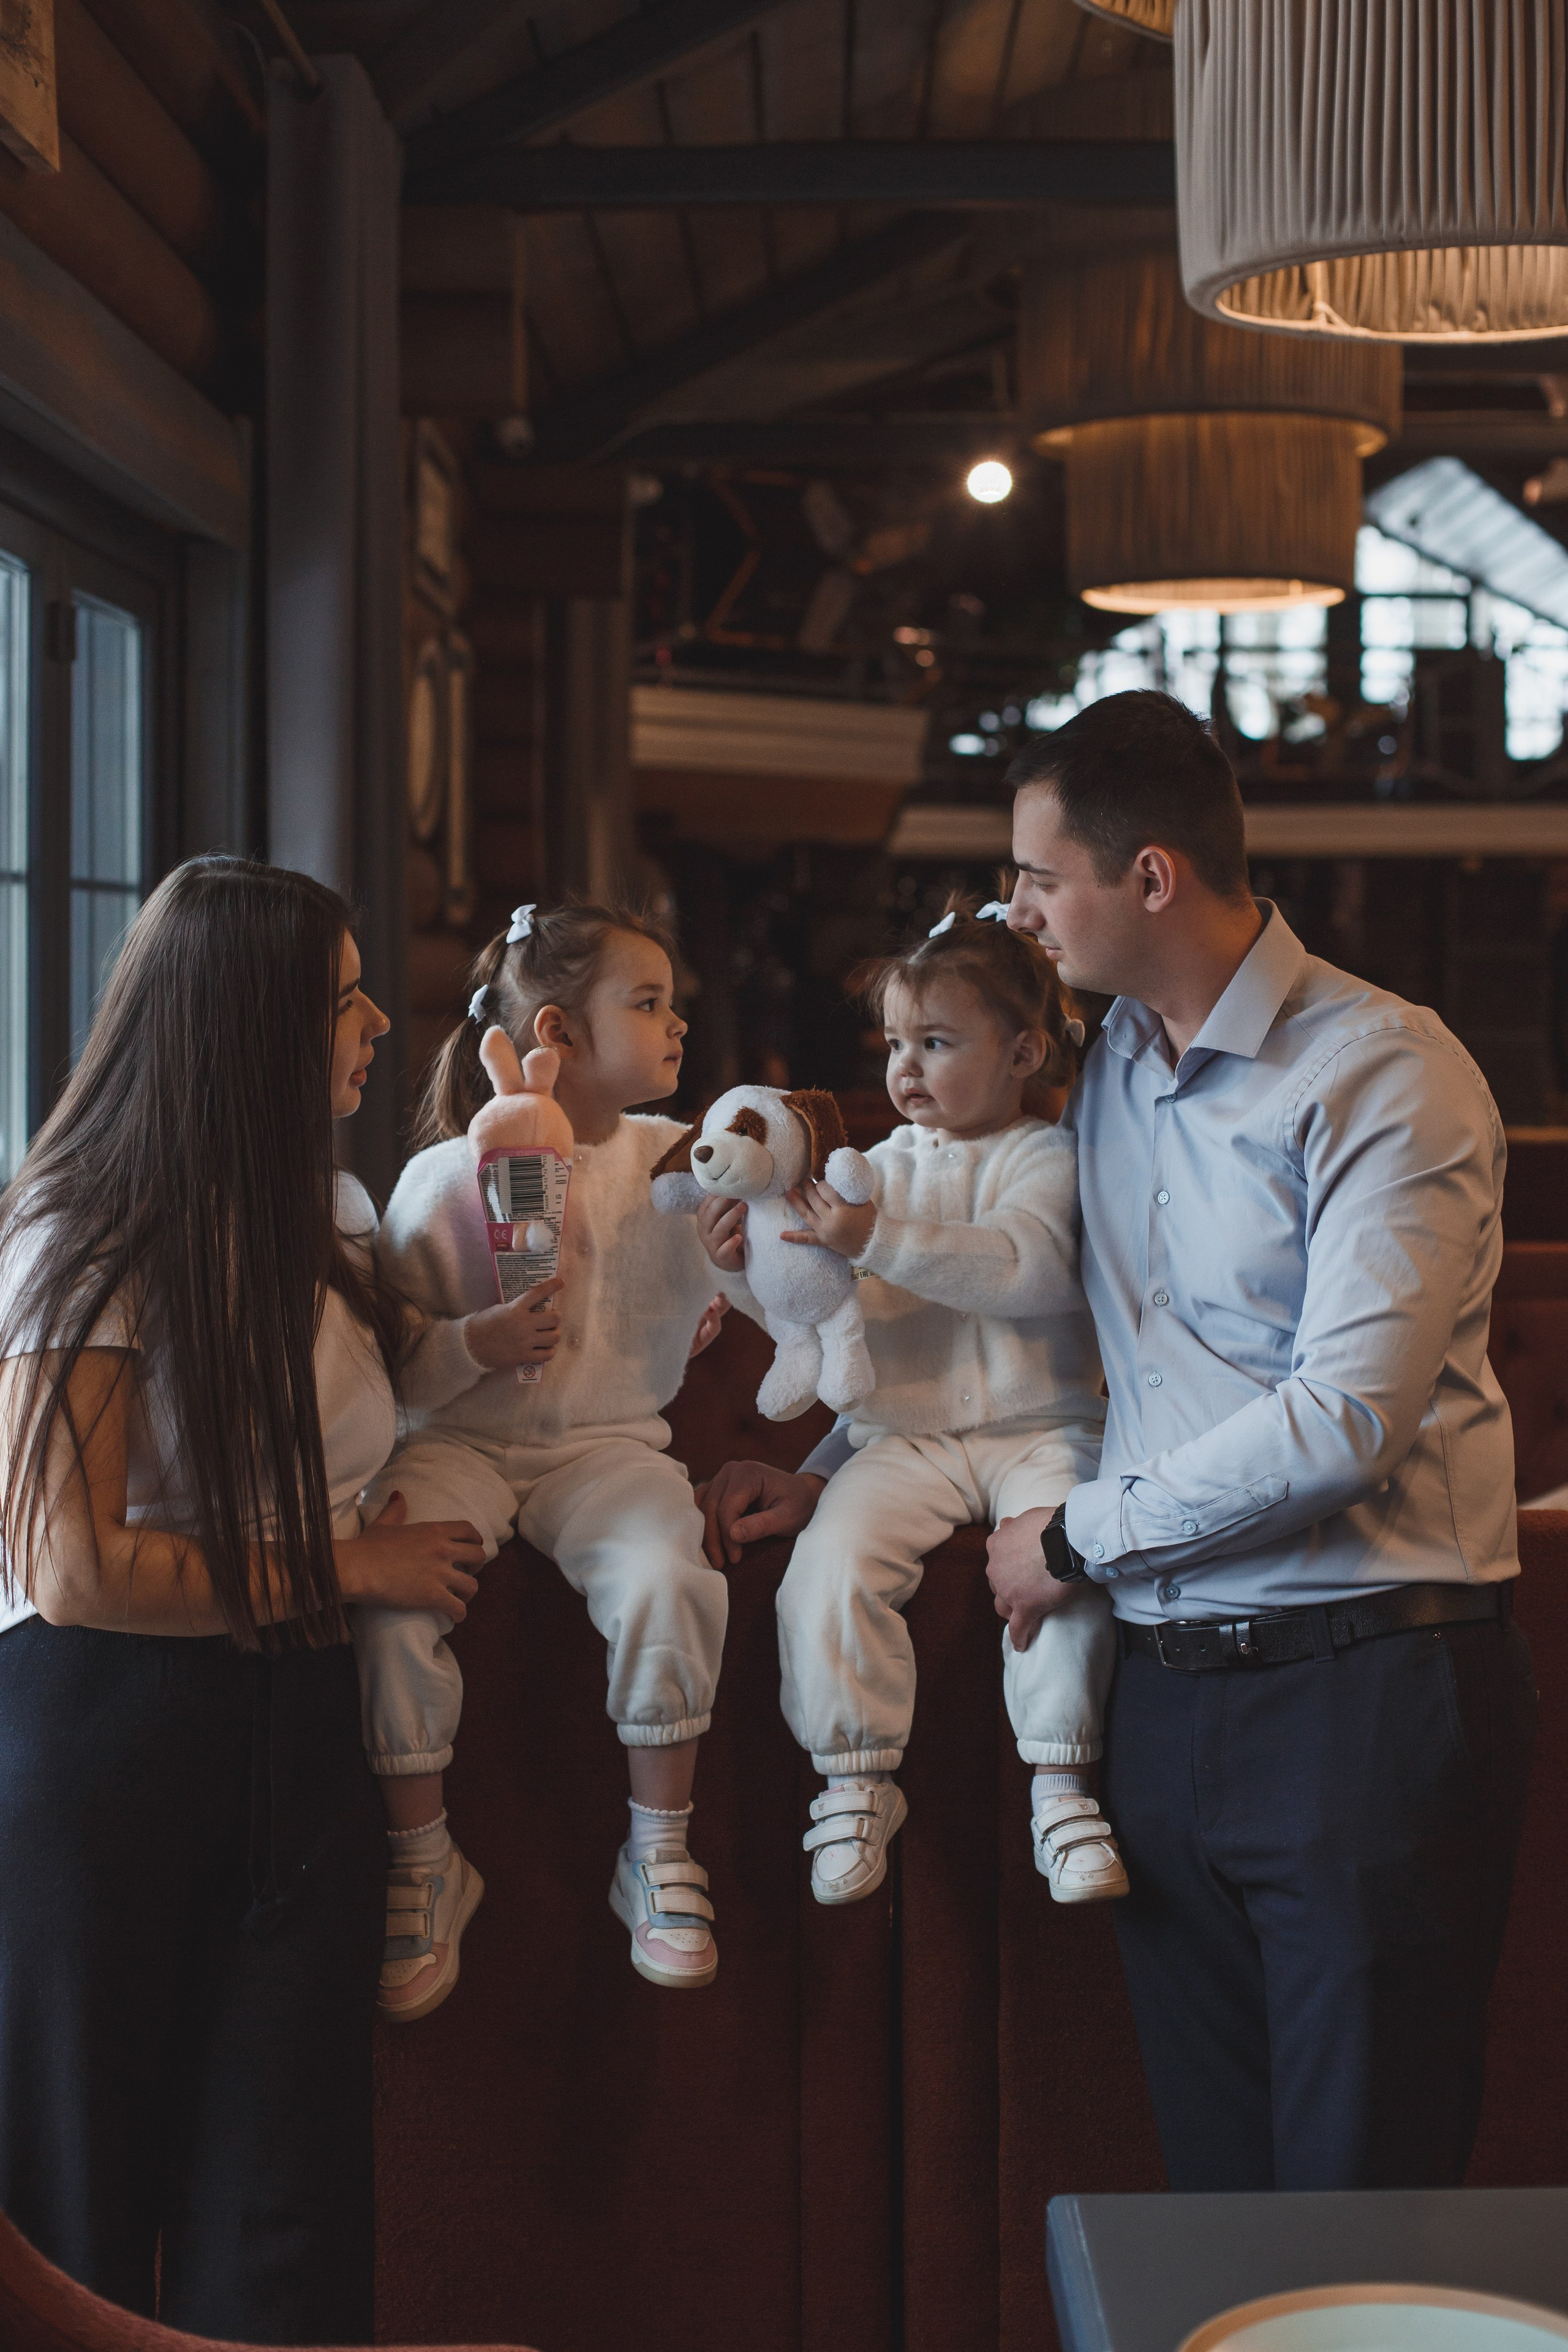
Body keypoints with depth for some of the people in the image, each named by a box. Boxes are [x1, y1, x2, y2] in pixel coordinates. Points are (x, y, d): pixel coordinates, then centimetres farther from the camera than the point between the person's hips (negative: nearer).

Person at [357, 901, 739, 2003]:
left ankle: (659, 1852, -9)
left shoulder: (674, 1162, 8)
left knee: (667, 1579, -31)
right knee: (386, 1592, -31)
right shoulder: (446, 1179, -3)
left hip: (610, 1444, 2)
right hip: (461, 1444, -1)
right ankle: (424, 1862, -9)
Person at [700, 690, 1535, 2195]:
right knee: (1210, 2182, 11)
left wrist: (1078, 1538, -9)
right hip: (1167, 1688, 6)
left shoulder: (1387, 1077, -10)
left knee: (1358, 2191, 1)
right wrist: (831, 1484, 18)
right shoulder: (1107, 1073, 13)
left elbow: (1345, 1421, -18)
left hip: (1366, 1690, -6)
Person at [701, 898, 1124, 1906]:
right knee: (832, 1560, -20)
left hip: (1040, 1427, -3)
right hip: (905, 1435, 3)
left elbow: (1023, 1267, -21)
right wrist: (755, 1267, -8)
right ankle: (856, 1783, -7)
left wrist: (878, 1239, -28)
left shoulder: (1049, 1157, -1)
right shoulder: (879, 1166, 13)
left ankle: (1063, 1788, -15)